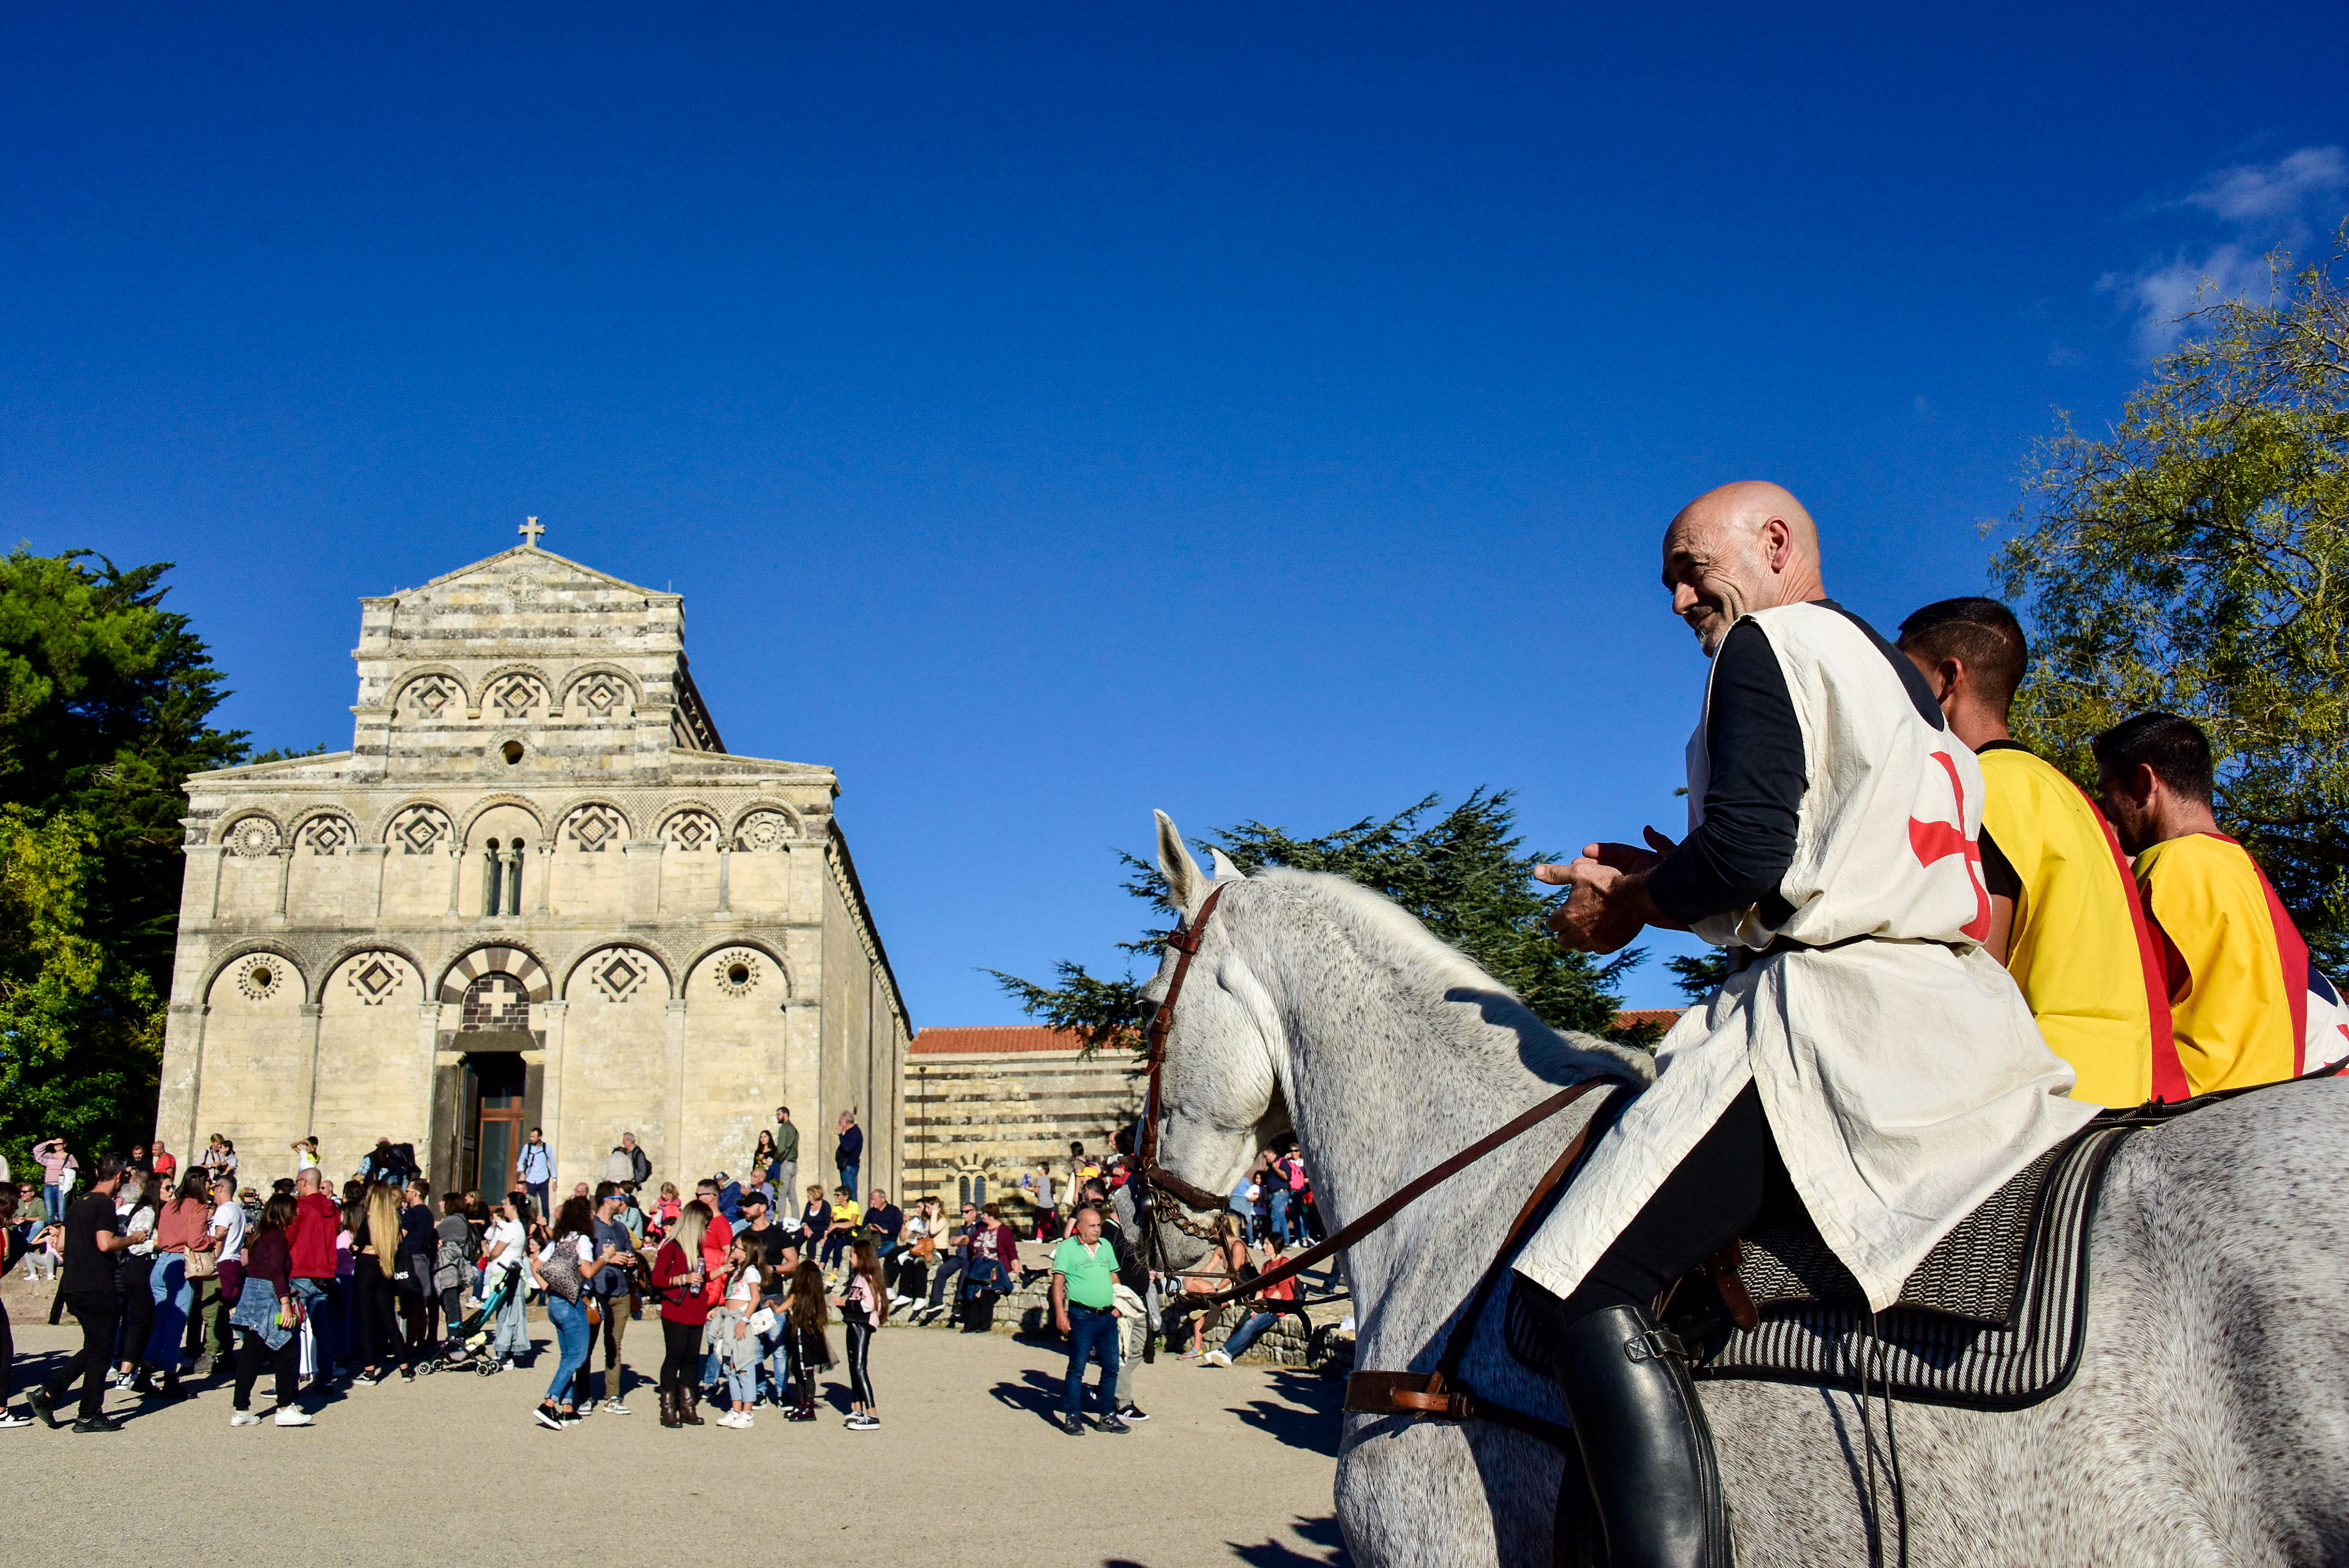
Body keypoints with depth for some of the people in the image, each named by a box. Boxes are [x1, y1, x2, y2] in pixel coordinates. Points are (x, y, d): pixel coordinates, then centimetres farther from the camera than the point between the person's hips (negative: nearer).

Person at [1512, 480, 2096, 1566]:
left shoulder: (1768, 641, -3)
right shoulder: (1897, 675, 25)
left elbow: (1746, 854, -17)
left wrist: (1630, 906, 1)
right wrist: (1668, 881, 19)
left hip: (1836, 1008, -11)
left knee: (1581, 1289, -19)